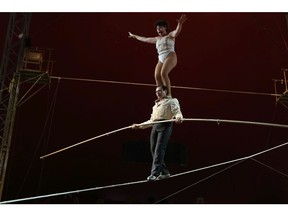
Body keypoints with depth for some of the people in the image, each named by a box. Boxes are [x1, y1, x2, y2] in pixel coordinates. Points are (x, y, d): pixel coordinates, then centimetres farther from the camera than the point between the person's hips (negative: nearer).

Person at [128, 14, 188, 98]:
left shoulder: (170, 35, 10)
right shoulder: (157, 39, 27)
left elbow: (176, 32, -13)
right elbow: (145, 39, 39)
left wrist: (180, 24, -34)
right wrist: (135, 36, 49)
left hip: (170, 56, -6)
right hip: (161, 59, 6)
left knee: (163, 73, -28)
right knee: (157, 76, -15)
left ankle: (169, 94, -29)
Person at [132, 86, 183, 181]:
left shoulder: (171, 101, 12)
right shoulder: (155, 105, 31)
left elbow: (177, 112, -7)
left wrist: (179, 118, -30)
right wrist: (139, 125, 28)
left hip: (165, 126, -7)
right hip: (155, 127, 7)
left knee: (159, 149, -18)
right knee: (153, 150, -2)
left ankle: (154, 174, -24)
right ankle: (165, 172, 9)